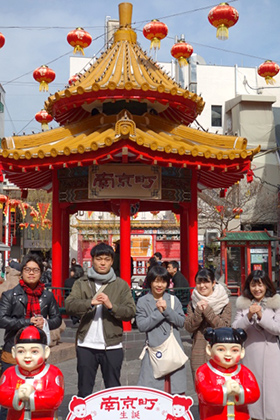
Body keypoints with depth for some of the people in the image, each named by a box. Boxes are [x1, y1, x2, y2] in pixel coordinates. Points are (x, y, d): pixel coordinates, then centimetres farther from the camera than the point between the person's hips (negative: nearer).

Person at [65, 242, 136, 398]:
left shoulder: (121, 285, 7)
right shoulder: (81, 283, 8)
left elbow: (130, 312, -2)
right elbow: (69, 305, -8)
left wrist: (111, 305, -18)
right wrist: (90, 302, -23)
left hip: (112, 346, 0)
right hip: (86, 345, 0)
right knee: (84, 391, 9)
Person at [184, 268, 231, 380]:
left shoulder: (225, 303, 2)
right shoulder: (193, 304, 9)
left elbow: (224, 327, -9)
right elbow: (189, 327, 1)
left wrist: (207, 310, -15)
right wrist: (198, 311, -13)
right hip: (198, 353, 2)